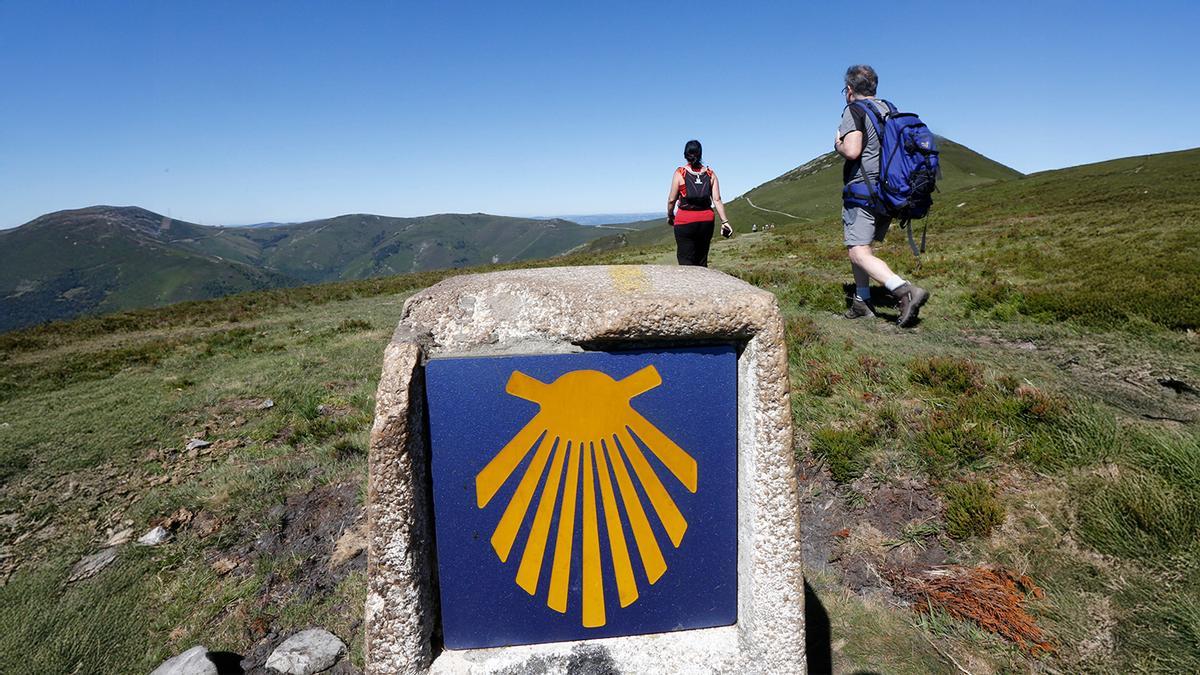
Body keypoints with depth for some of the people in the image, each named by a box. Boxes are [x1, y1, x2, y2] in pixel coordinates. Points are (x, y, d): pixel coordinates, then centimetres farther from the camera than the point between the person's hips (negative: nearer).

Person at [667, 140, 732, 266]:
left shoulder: (680, 173, -4)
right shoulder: (710, 174, 4)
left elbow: (672, 199, -3)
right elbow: (717, 200, 0)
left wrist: (670, 216, 13)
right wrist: (724, 221, 2)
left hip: (685, 221, -3)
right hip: (706, 220, 4)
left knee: (686, 261, 0)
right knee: (702, 260, 13)